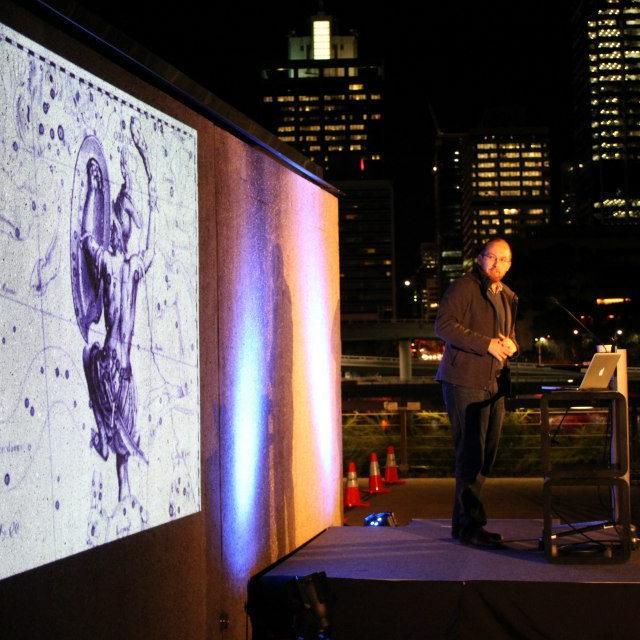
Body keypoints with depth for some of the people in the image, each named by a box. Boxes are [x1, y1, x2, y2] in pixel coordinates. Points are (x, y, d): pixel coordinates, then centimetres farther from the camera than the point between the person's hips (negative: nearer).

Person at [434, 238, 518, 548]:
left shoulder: (508, 297, 19)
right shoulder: (464, 287, -7)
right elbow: (444, 325, -16)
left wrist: (510, 344, 3)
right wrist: (487, 344, -20)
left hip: (494, 383, 8)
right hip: (465, 382, -8)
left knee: (485, 455, 10)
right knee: (471, 455, -9)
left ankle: (463, 520, 20)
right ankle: (470, 526, -3)